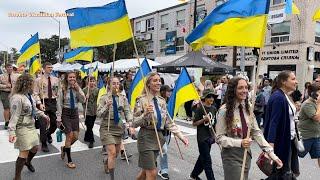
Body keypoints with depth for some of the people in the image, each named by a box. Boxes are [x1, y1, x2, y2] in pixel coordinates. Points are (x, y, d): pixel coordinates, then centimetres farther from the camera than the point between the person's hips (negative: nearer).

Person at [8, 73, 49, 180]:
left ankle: (28, 162, 51)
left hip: (31, 126, 9)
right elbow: (14, 116, -24)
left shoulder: (28, 95, 4)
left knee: (35, 148, 19)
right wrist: (12, 132, -26)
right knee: (24, 152, -5)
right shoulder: (17, 98, -22)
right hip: (22, 128, -8)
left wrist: (43, 115, 26)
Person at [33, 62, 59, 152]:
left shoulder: (56, 79, 6)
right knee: (43, 124, -3)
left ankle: (48, 134, 44)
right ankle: (44, 144, 12)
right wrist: (39, 103, -18)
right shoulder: (39, 80, -3)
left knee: (54, 123, 10)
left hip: (53, 102, 3)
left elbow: (58, 92, 7)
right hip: (43, 102, -3)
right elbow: (36, 93, -6)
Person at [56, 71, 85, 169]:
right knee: (69, 135, -6)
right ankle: (69, 161, 7)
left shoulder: (78, 88, 3)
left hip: (75, 112, 4)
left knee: (75, 136, 4)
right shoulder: (62, 89, -8)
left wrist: (78, 90, -15)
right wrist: (59, 118, -10)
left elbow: (83, 100, -4)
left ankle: (64, 148, 36)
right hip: (65, 113, -4)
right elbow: (59, 103, -8)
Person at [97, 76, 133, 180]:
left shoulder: (123, 98, 3)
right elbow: (98, 114, -7)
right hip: (107, 127, -4)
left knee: (116, 153, 17)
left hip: (119, 127, 4)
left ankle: (107, 163, 50)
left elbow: (127, 112, -1)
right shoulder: (104, 98, -5)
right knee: (112, 153, -11)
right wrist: (106, 106, -23)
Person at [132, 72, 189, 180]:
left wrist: (181, 136, 3)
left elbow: (168, 122, 10)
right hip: (146, 137, -6)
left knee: (146, 170, 17)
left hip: (158, 136, 6)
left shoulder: (162, 101, 7)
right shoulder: (142, 100, -10)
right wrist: (145, 114, -27)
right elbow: (134, 124, -10)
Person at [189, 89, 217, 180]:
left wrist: (214, 136, 15)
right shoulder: (200, 109, -12)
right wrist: (204, 119, -23)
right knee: (207, 160, -3)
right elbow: (194, 123, -9)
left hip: (210, 137, 7)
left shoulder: (214, 108, 6)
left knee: (203, 157, 18)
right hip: (202, 137, -7)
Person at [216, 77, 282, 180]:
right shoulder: (224, 110, -15)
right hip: (231, 156, -6)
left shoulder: (248, 108, 3)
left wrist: (271, 152, -7)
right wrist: (240, 142, -26)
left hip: (246, 154, 6)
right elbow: (219, 138, -14)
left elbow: (257, 133, 1)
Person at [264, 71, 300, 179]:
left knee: (293, 172, 15)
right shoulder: (278, 98, -19)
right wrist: (270, 145, -29)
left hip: (290, 140, 9)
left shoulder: (286, 97, 10)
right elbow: (273, 122, -25)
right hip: (281, 142, -9)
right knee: (284, 174, 3)